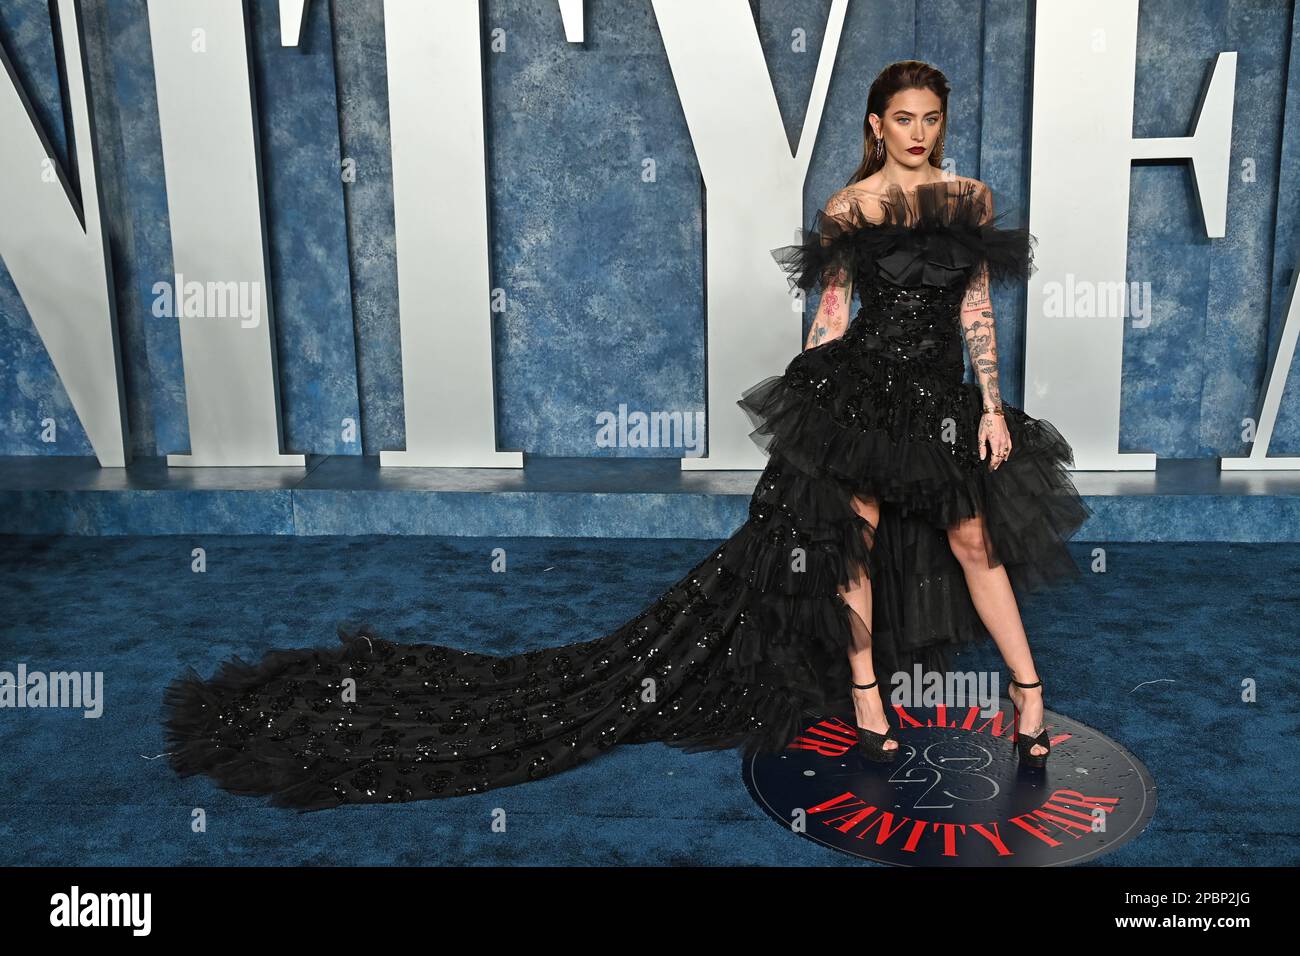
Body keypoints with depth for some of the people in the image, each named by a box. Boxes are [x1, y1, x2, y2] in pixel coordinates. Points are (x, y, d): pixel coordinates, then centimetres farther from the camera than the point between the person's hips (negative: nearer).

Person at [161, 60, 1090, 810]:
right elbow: (831, 316, -1)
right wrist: (799, 411, -2)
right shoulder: (847, 209, -3)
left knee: (977, 540, 7)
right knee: (854, 537, 2)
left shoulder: (971, 201, 6)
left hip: (942, 397, 3)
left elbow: (978, 312, 8)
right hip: (862, 387, -3)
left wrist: (993, 407, 3)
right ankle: (865, 700, 17)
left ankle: (1030, 700, 19)